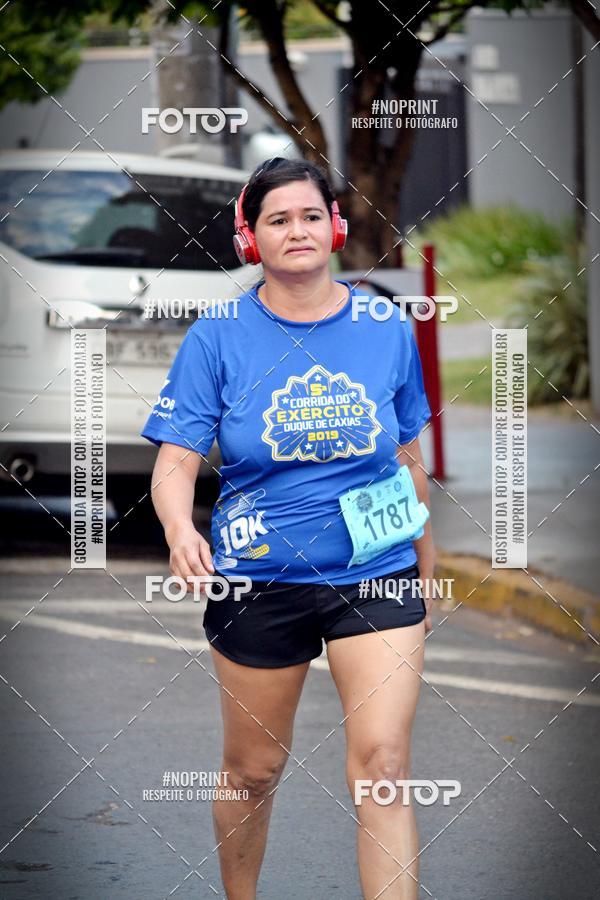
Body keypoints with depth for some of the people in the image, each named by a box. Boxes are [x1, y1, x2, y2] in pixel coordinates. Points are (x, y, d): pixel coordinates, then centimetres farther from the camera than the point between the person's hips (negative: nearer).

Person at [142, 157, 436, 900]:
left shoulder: (388, 330, 1)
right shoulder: (217, 338, -4)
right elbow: (175, 461, -9)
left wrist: (426, 572, 19)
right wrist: (181, 532, -30)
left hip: (377, 574, 0)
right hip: (259, 580, 0)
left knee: (382, 762, -12)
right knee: (254, 769, 11)